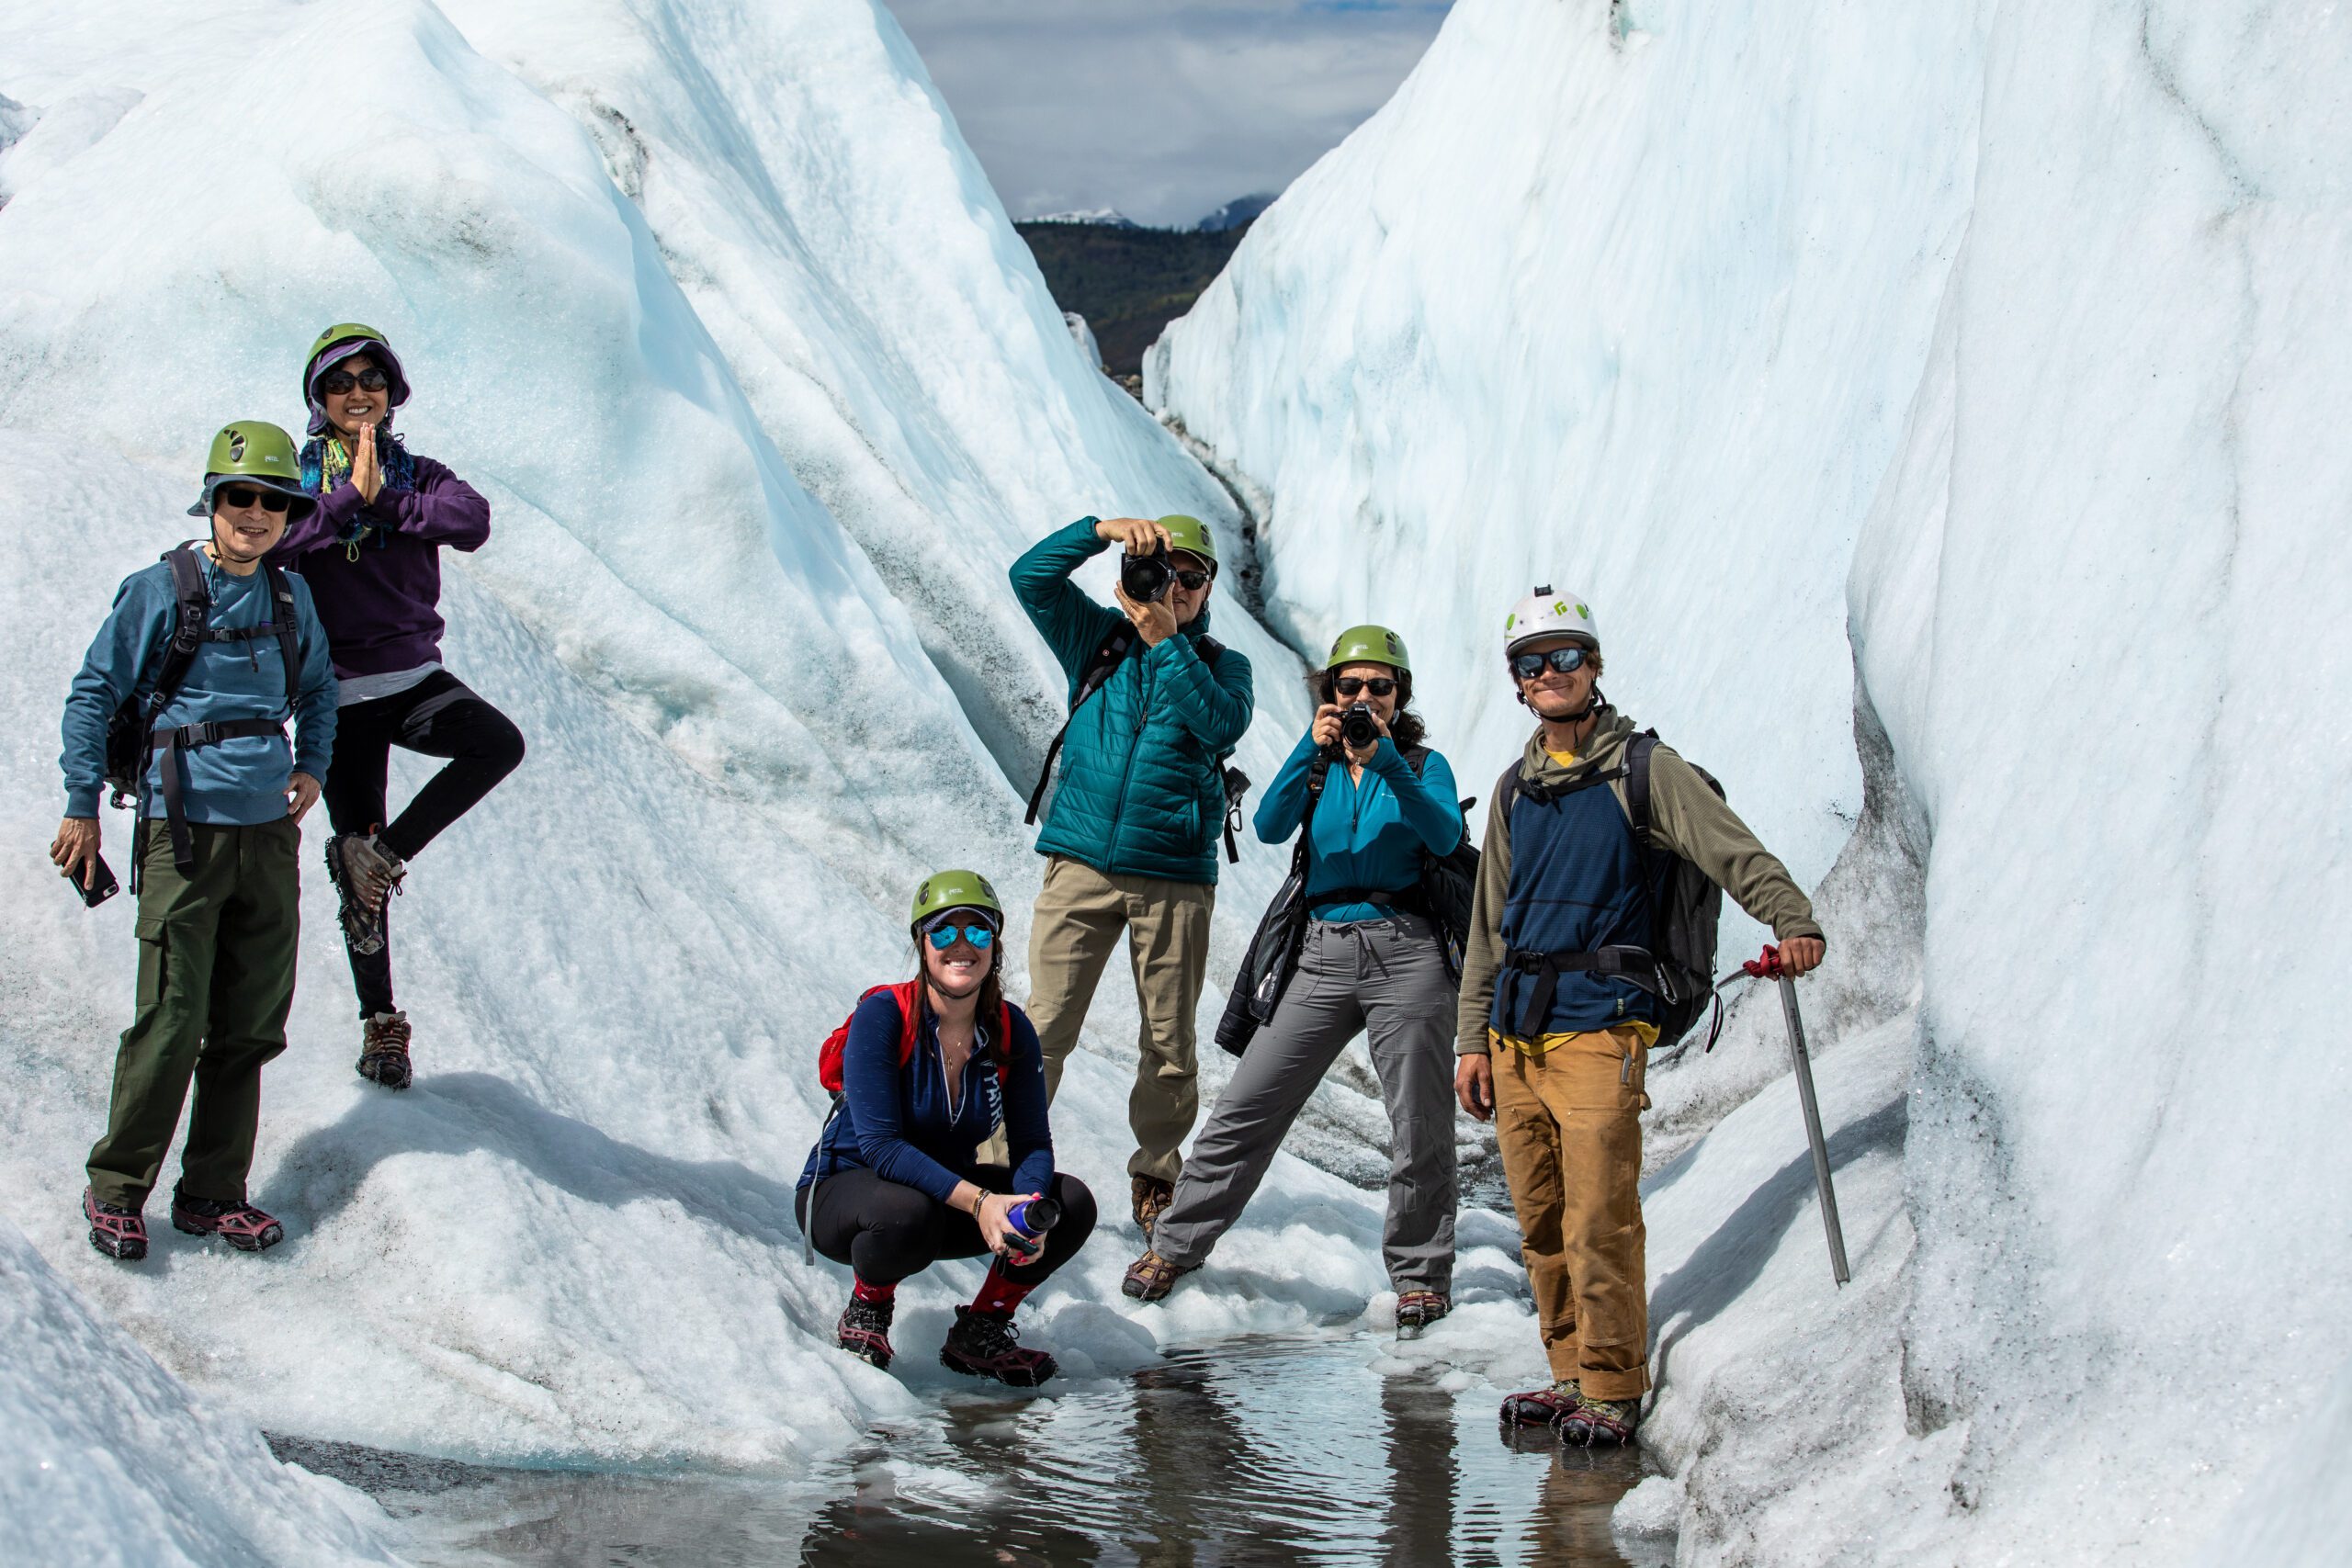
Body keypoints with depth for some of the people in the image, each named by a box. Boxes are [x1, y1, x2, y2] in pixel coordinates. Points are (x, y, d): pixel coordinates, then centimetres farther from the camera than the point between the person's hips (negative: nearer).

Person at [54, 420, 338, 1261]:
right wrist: (81, 807, -2)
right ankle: (115, 1190, 5)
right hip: (186, 832, -5)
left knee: (250, 1026, 8)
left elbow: (317, 689, 27)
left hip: (270, 830, 5)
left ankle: (214, 1193, 18)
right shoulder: (159, 591, -4)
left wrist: (312, 766, 12)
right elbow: (94, 694, 0)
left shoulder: (290, 595, 10)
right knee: (173, 1025, -8)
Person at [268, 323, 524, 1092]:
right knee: (356, 862, 0)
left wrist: (385, 502, -19)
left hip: (415, 678, 1)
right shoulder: (298, 476, 3)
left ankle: (382, 853, -13)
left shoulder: (416, 474, 6)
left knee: (499, 743, -28)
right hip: (341, 690, -1)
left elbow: (473, 522, -15)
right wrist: (349, 498, -22)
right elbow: (272, 545, -17)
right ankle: (379, 1021, 12)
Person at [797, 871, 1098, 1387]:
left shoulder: (1011, 1030, -7)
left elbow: (1032, 1144, -9)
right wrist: (978, 1200, -39)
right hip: (844, 1188, -5)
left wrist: (1029, 1205, -33)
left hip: (950, 1186, 5)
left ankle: (981, 1330, 3)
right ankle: (867, 1307, -5)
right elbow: (881, 1145, -29)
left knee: (1071, 1204, -15)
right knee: (906, 1215, -40)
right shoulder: (882, 1016, -22)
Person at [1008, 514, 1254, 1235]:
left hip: (1172, 877, 0)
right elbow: (1031, 575, 0)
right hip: (1082, 862, 0)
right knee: (1044, 1026, -8)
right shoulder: (1098, 638, 12)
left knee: (1169, 1042, 4)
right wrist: (1106, 529, -11)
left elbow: (1223, 724, -12)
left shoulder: (1222, 664, 10)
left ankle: (1155, 1181, 19)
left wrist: (1167, 642, -16)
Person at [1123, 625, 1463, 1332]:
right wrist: (1312, 749, -18)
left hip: (1405, 953, -2)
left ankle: (1421, 1276, 12)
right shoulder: (1317, 766, 13)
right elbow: (1270, 826, -5)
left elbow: (1444, 836, -13)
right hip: (1324, 952, 2)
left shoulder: (1423, 765, 6)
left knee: (1419, 1128, 0)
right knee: (1245, 1108, -1)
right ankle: (1174, 1246, 7)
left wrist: (1384, 758, -21)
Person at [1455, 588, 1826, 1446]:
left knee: (1599, 1222, -10)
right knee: (1541, 1223, 7)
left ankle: (1613, 1389, 0)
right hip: (1515, 1039, 6)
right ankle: (1571, 1372, 19)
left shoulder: (1644, 770, 0)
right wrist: (1474, 1039, 17)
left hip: (1598, 1033, -6)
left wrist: (1793, 918, -30)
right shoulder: (1515, 791, 17)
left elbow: (1731, 850, -12)